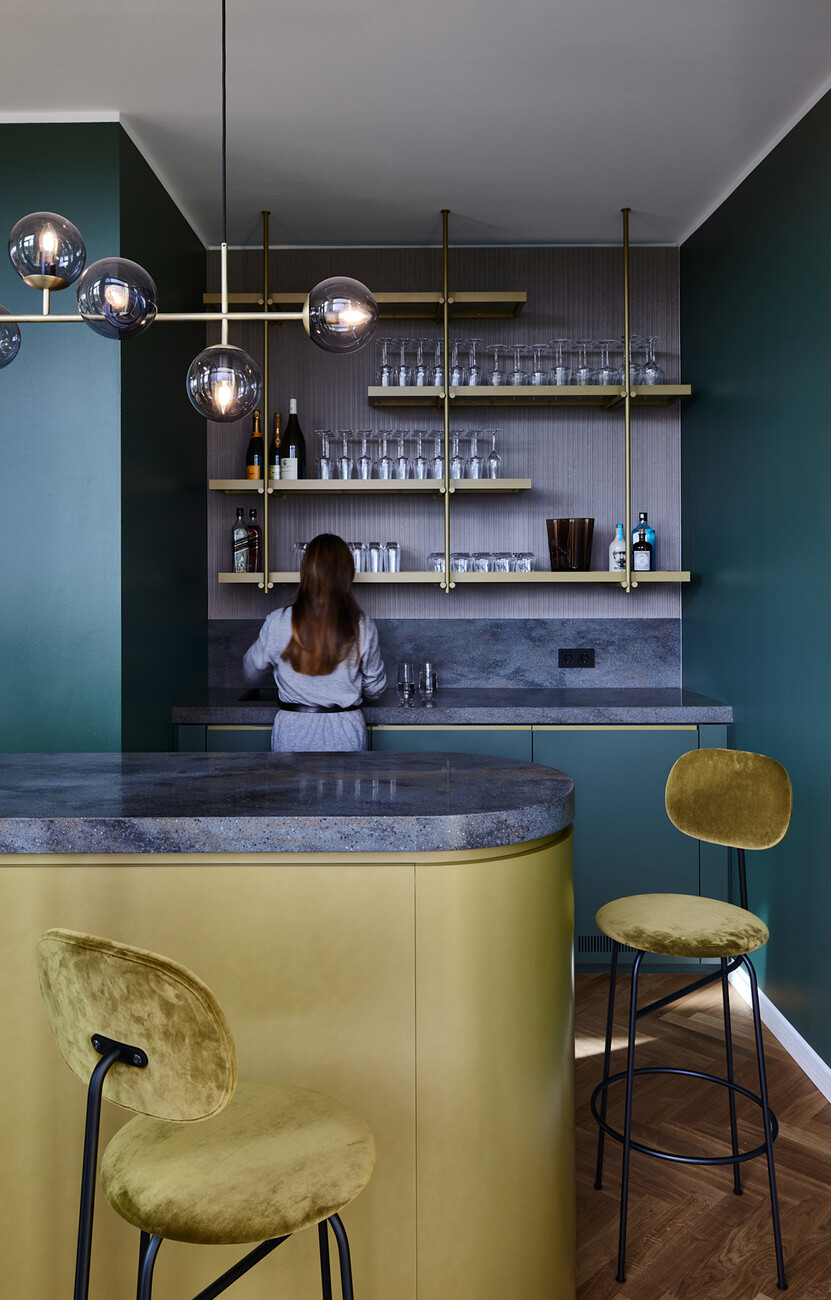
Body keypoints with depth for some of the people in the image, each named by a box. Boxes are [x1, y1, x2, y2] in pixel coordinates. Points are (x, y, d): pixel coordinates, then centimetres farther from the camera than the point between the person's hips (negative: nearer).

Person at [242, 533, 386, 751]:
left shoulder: (278, 623, -9)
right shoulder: (362, 627, -7)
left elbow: (252, 674, 7)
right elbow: (374, 688, 4)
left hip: (293, 733, 0)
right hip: (345, 733, 1)